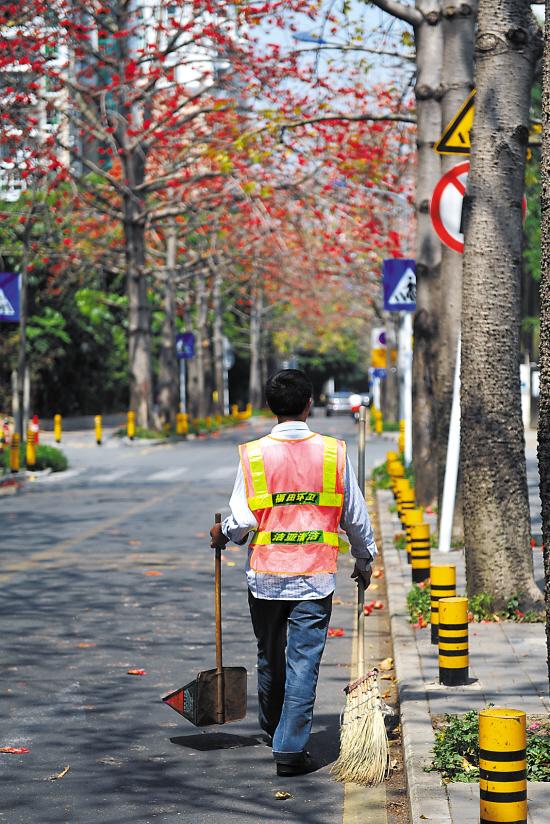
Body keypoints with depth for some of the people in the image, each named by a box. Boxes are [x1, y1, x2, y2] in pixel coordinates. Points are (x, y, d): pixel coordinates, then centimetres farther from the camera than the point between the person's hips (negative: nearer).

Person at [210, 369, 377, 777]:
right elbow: (356, 517, 3)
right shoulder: (333, 452, -3)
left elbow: (242, 521, -10)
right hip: (316, 576, -1)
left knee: (270, 657, 19)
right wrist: (364, 561, 19)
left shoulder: (253, 454, -6)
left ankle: (272, 729, 39)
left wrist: (222, 534, 13)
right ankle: (291, 749, -1)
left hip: (266, 575, 1)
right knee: (304, 662, 1)